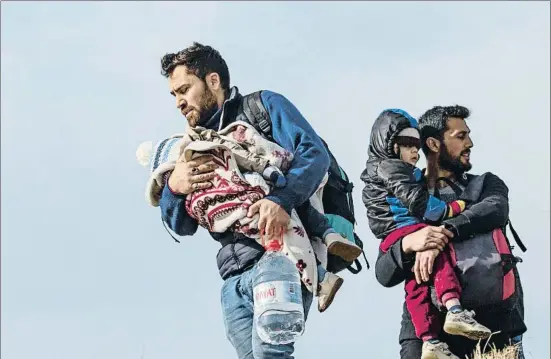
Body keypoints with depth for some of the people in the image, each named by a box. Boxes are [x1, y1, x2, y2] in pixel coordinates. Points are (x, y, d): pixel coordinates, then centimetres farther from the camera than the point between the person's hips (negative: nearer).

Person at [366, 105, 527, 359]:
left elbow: (496, 209, -11)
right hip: (426, 322, -1)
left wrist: (444, 233, -25)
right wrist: (407, 244, -19)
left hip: (494, 320, 1)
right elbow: (384, 274, 2)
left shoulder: (486, 184, 15)